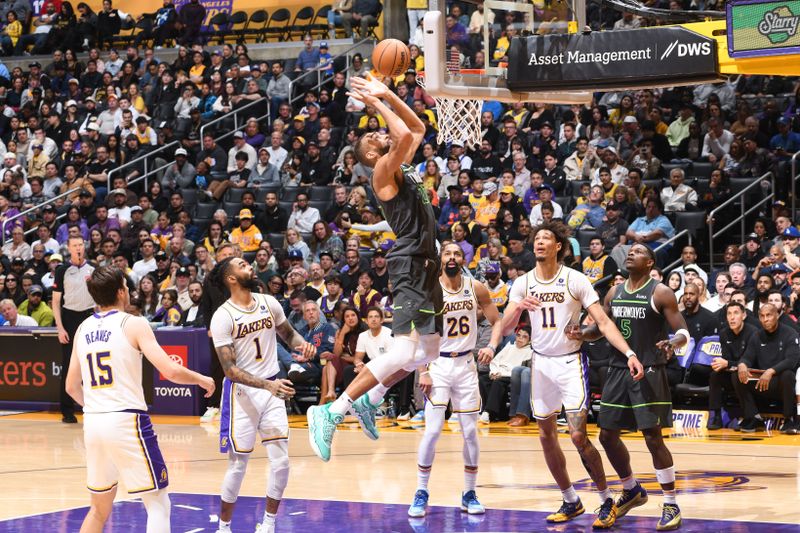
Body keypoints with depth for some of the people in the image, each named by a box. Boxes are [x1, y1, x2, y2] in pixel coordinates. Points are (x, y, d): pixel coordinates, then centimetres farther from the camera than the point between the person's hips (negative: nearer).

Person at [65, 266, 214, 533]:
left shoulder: (83, 329, 10)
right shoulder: (133, 324, -6)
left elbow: (72, 386, 17)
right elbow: (170, 371, -14)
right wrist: (202, 380, 4)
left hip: (92, 422, 6)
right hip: (128, 421, -6)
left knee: (99, 509, 19)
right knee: (158, 504, 3)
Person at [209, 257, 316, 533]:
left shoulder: (269, 303, 0)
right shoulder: (223, 317, -16)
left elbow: (289, 333, 17)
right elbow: (230, 369, -19)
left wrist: (302, 344, -7)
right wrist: (268, 385, -32)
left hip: (273, 389, 5)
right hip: (241, 393, -5)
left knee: (281, 461, 0)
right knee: (238, 464, -1)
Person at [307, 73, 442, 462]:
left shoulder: (403, 167, 16)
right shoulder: (383, 171, -9)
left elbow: (417, 128, 27)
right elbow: (404, 135, -25)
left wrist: (388, 95, 16)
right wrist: (377, 104, -12)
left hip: (424, 265, 10)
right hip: (410, 266, -10)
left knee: (428, 351, 17)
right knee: (405, 351, -19)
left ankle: (368, 401, 25)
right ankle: (331, 412, -19)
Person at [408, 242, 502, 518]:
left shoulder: (476, 288, -1)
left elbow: (497, 321, 6)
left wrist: (492, 346, -14)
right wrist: (423, 371, -13)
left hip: (466, 364, 3)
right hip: (438, 364, -3)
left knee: (470, 432, 4)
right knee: (432, 431, -10)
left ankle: (469, 495, 15)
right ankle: (421, 493, 0)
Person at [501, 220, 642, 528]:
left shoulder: (575, 280, -10)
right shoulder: (523, 283, 1)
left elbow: (603, 321, -13)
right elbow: (506, 329, -2)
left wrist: (629, 353, -24)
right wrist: (518, 308, -23)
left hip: (570, 362, -5)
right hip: (541, 363, 5)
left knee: (578, 436, -13)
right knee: (547, 437, 9)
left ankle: (607, 501, 0)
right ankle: (571, 502, 22)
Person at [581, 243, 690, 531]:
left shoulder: (660, 293, -7)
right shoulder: (614, 293, 11)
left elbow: (683, 331, -9)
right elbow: (600, 328, 19)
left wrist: (672, 343, -32)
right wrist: (580, 334, -3)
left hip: (649, 372, -6)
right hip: (618, 370, 6)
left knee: (653, 437, -10)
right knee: (607, 435, 8)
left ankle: (671, 504, 0)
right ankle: (632, 491, 29)